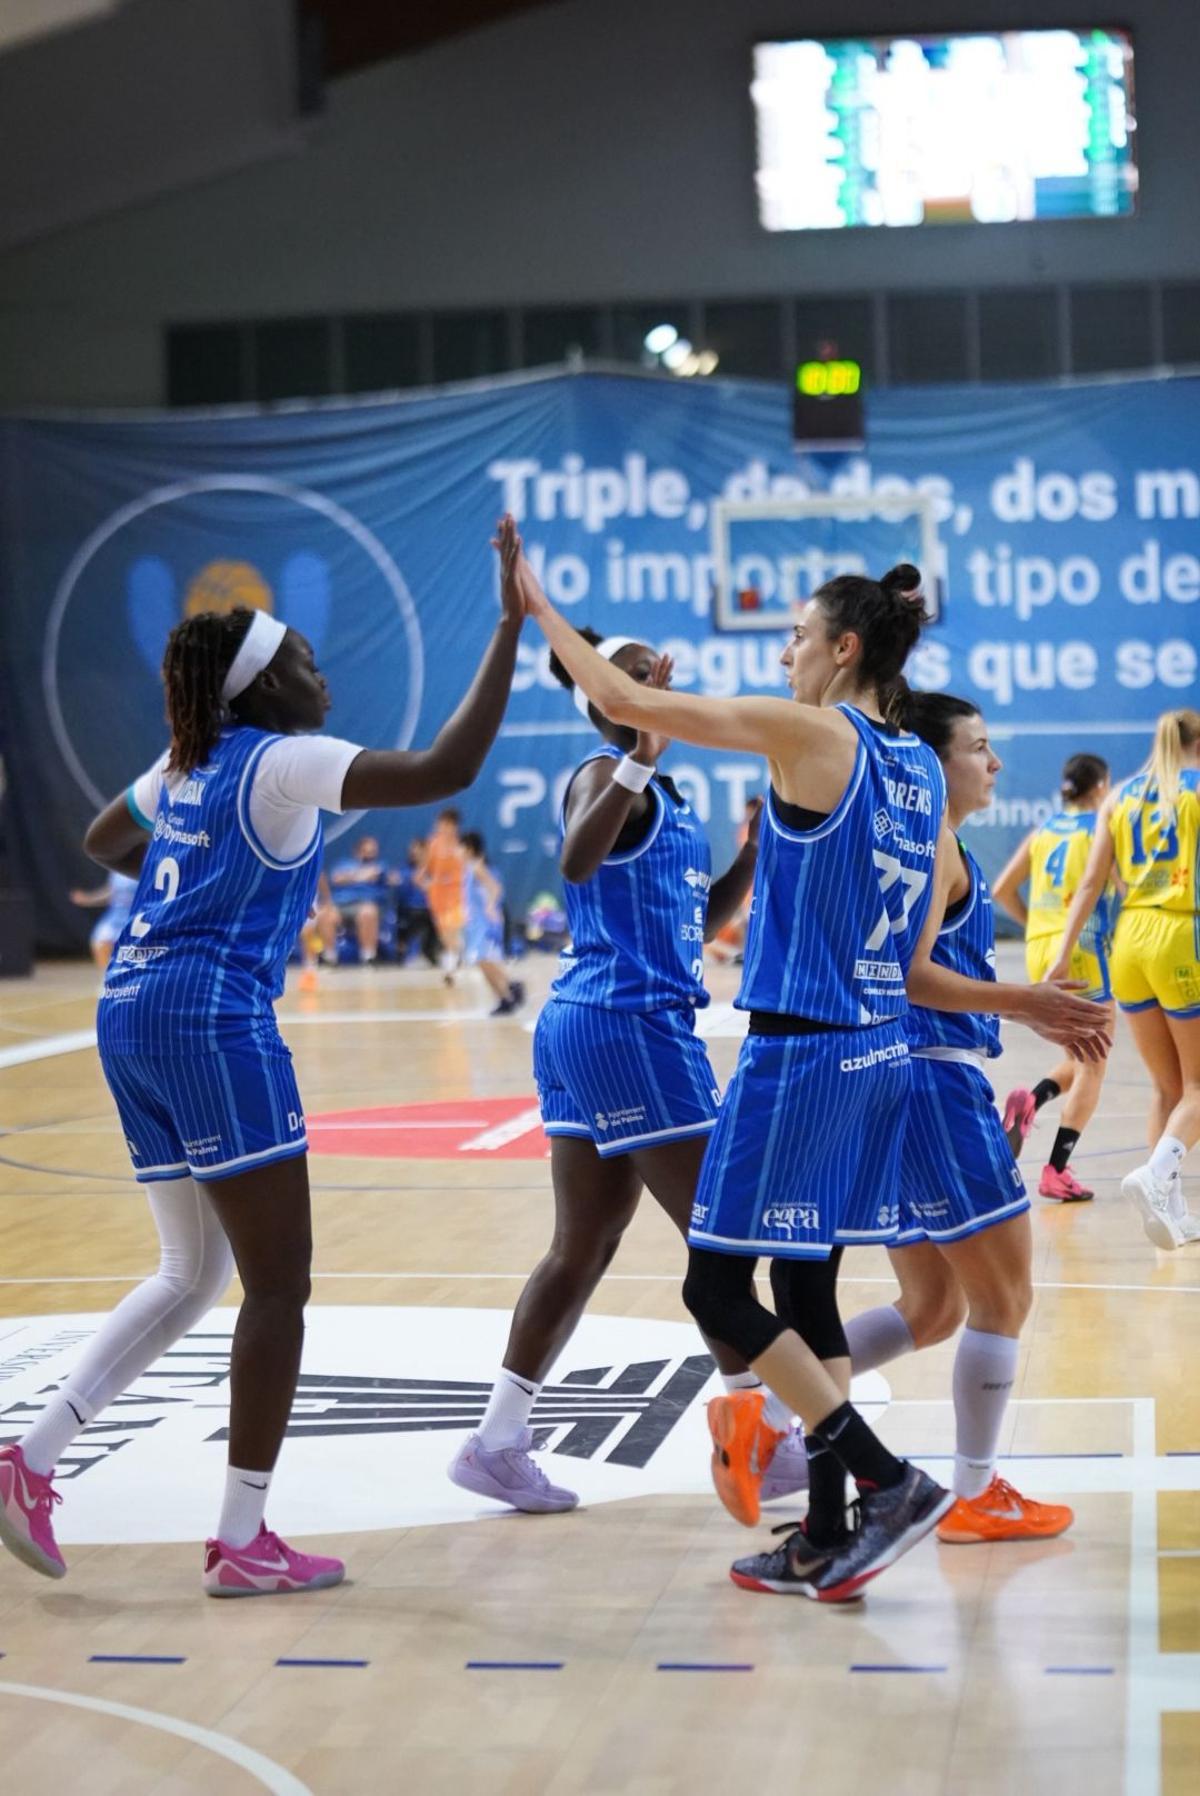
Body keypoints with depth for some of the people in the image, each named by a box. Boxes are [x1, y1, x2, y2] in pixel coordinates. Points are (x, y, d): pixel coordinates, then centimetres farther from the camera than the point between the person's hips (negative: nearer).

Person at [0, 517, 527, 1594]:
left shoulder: (188, 764, 16)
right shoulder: (285, 762, -8)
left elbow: (104, 841, 36)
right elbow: (448, 769, -19)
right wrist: (512, 626, -16)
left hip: (132, 1015, 9)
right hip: (211, 1019, -9)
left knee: (194, 1275, 17)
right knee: (279, 1286, -1)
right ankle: (243, 1544, 2)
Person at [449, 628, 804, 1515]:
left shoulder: (667, 797, 18)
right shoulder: (605, 775, -11)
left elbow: (698, 919, 24)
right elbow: (576, 861, -33)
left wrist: (749, 858, 9)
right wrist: (641, 755, -40)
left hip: (593, 1027, 10)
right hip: (627, 1021, -10)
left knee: (585, 1246, 10)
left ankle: (498, 1442, 11)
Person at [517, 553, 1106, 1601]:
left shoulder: (812, 735, -11)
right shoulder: (923, 773, 12)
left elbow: (625, 701, -10)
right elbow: (905, 964, 10)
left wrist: (538, 608, 1)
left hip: (799, 1056, -8)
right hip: (880, 1053, 8)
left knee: (718, 1290, -1)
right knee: (807, 1292, 13)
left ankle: (890, 1483, -5)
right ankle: (834, 1539, 14)